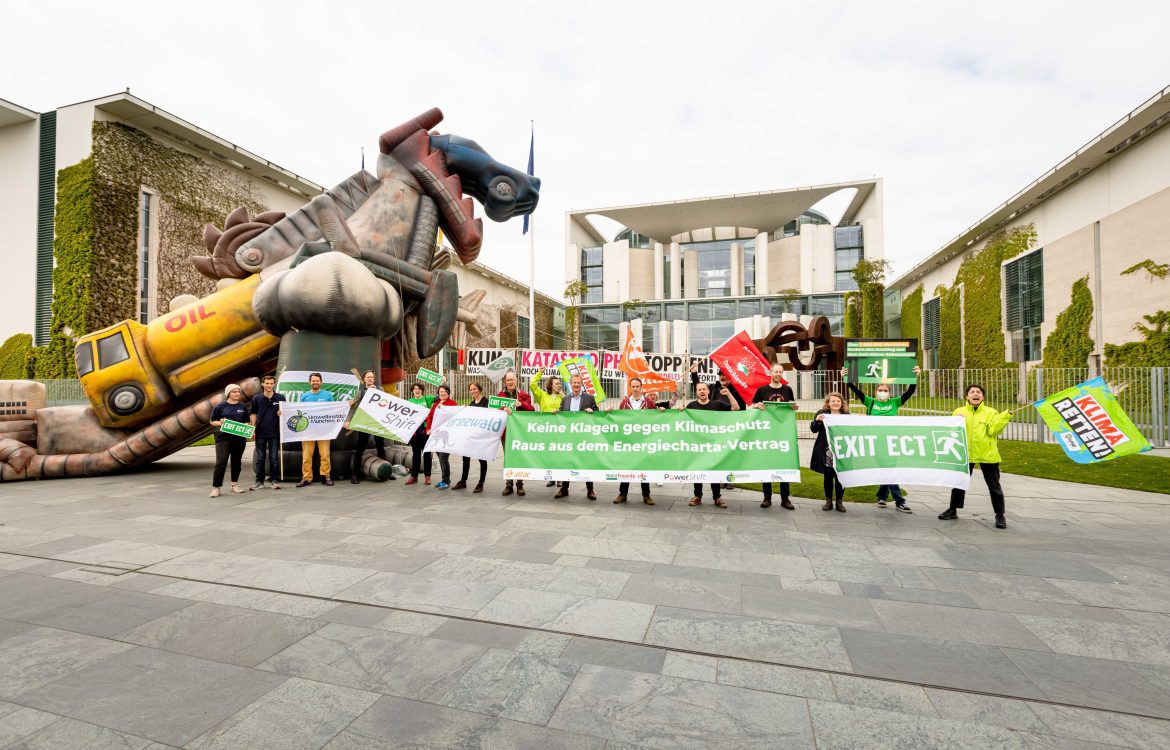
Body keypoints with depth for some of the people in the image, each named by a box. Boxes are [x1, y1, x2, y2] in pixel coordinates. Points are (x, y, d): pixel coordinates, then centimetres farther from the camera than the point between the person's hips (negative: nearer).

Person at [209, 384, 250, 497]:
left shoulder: (243, 407, 10)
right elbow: (212, 421, 5)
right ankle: (216, 488, -2)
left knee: (237, 462, 10)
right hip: (223, 438, -3)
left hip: (239, 438, 3)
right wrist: (220, 423, -15)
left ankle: (234, 485, 23)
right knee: (221, 463, -9)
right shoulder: (220, 406, 2)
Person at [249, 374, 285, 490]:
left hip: (275, 433, -1)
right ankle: (259, 482, 14)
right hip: (260, 433, 1)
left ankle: (274, 480, 11)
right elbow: (254, 414, 8)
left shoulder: (280, 397, 2)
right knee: (260, 458, 7)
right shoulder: (257, 398, 5)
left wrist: (282, 413, -13)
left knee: (274, 458, 4)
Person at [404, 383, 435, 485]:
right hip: (413, 429, 2)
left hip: (425, 428, -2)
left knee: (426, 453, 5)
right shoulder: (409, 401, 10)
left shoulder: (427, 399, 4)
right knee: (415, 453, 10)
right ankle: (414, 476, 17)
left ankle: (427, 476, 12)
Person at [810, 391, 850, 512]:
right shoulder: (822, 413, 2)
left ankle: (839, 502, 19)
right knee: (828, 476, 9)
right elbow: (814, 429, -3)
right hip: (826, 453, -1)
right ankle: (828, 501, 20)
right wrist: (817, 420, -20)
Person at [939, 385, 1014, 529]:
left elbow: (993, 430, -14)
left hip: (987, 455, -1)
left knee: (994, 486, 6)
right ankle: (953, 510, 26)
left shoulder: (991, 412, 0)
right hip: (965, 454, 1)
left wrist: (1005, 416, -21)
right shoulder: (959, 411, 3)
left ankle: (1000, 516, 19)